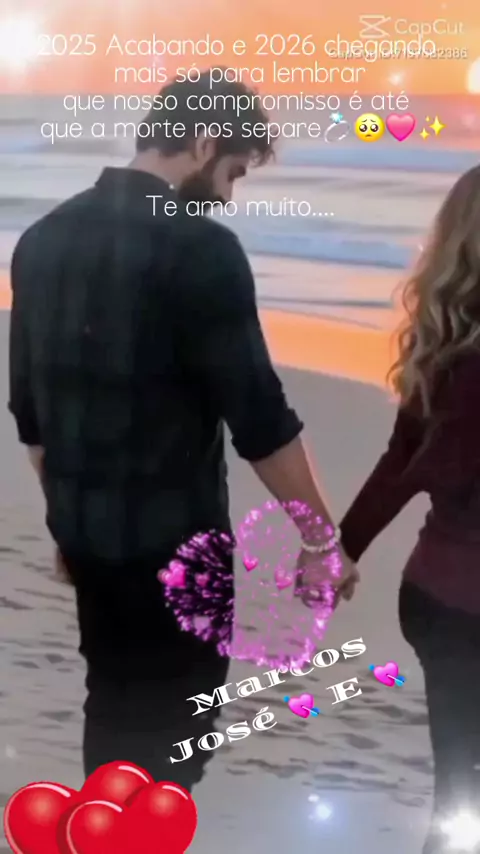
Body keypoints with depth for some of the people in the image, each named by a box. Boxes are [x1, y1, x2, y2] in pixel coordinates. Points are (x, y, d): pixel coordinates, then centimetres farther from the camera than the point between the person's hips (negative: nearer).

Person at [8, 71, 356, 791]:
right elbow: (258, 416, -18)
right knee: (174, 715, 11)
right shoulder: (199, 249, -18)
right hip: (171, 534, -7)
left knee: (114, 700, 22)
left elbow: (28, 406, 10)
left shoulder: (43, 238, 4)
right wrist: (320, 536, -8)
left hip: (84, 528, 7)